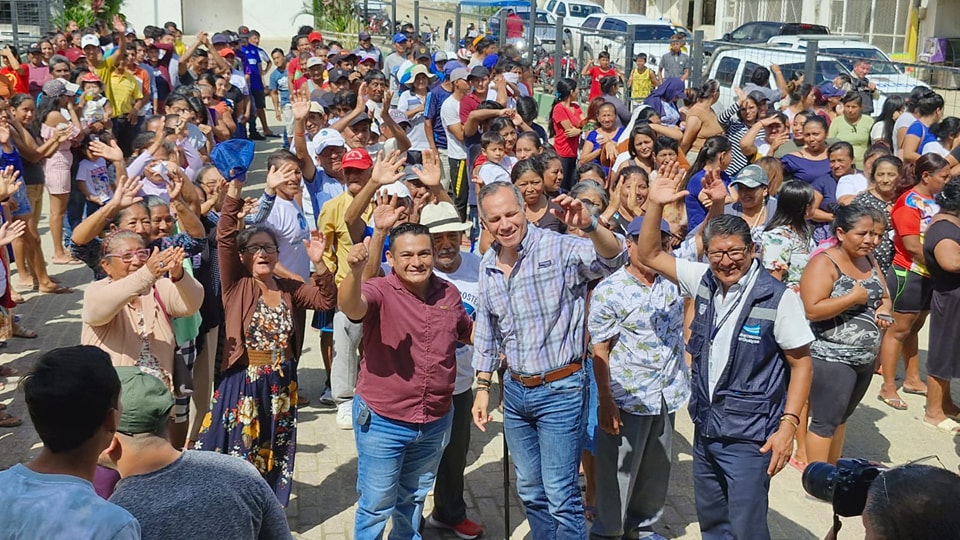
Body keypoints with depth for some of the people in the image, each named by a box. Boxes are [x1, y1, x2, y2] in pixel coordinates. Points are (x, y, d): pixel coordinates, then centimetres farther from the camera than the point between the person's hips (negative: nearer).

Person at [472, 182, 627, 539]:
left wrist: (589, 226, -51)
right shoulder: (488, 266, 4)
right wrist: (483, 388, 14)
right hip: (515, 391, 7)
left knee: (561, 496, -2)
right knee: (530, 492, 19)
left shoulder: (558, 248, -16)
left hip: (560, 392, -6)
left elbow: (612, 259, -33)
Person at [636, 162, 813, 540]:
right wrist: (655, 205, -7)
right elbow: (650, 255, 6)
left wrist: (788, 426, -16)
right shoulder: (704, 281, 1)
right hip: (705, 429, 6)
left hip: (749, 437, -6)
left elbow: (801, 362, -10)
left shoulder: (777, 298, -16)